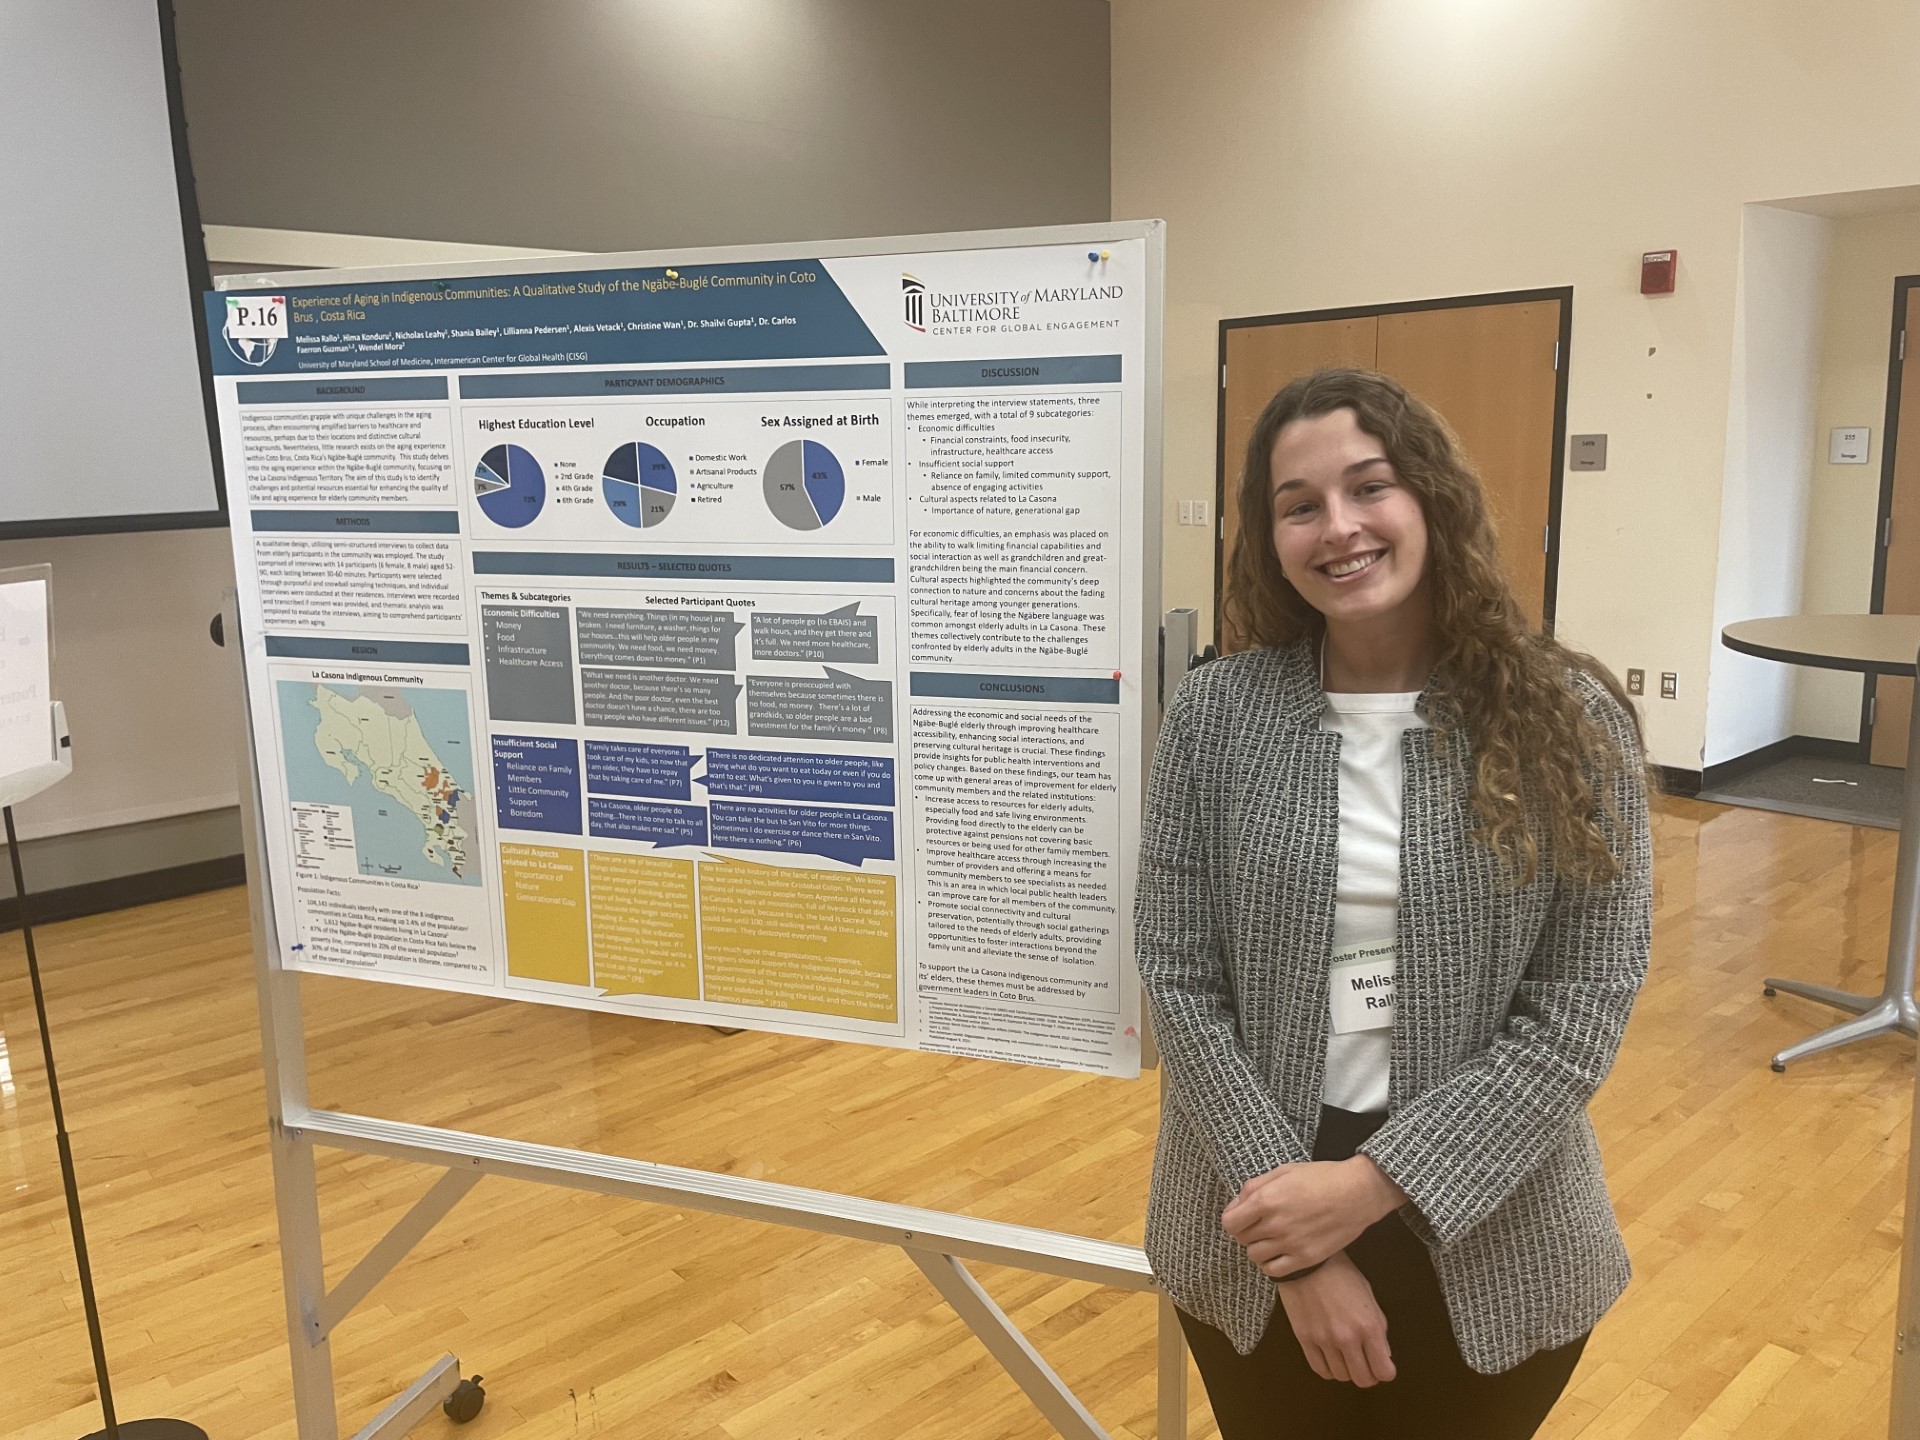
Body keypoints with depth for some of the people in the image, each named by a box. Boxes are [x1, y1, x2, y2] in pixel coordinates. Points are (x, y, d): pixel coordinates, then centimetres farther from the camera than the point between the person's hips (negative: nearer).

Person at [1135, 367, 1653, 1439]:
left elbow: (1582, 1008, -11)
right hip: (1257, 1233, 1)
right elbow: (1180, 981, -9)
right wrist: (1302, 1252, -13)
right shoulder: (1217, 715, -8)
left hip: (1488, 1248, 0)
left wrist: (1372, 1184, -18)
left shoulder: (1570, 719, -9)